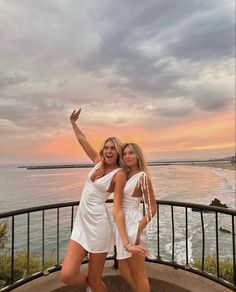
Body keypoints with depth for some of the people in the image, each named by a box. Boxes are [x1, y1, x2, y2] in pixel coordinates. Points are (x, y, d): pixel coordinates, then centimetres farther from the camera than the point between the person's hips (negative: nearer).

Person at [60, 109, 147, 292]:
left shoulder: (119, 174, -9)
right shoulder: (99, 162, 7)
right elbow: (82, 140, 18)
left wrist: (127, 243, -20)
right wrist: (73, 122, 27)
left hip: (98, 224, -5)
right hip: (81, 223, 6)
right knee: (67, 276, -1)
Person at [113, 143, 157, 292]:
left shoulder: (143, 177, -15)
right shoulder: (126, 175, 7)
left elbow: (152, 208, -14)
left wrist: (138, 230, -21)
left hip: (132, 225, -8)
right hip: (122, 224, 8)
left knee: (138, 274, 11)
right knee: (124, 271, 22)